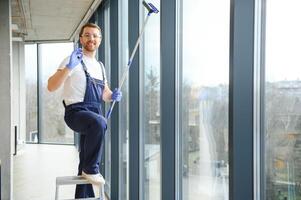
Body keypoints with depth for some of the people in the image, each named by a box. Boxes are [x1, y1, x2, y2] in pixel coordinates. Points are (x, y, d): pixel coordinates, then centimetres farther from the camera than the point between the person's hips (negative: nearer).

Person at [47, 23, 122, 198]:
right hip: (76, 111, -7)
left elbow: (104, 93, 25)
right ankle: (91, 169, -20)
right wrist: (69, 67, -28)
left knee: (86, 162, 12)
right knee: (99, 123, -38)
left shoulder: (100, 66, 17)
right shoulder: (73, 61, -5)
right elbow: (51, 87, -15)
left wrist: (113, 96, 2)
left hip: (94, 115, 7)